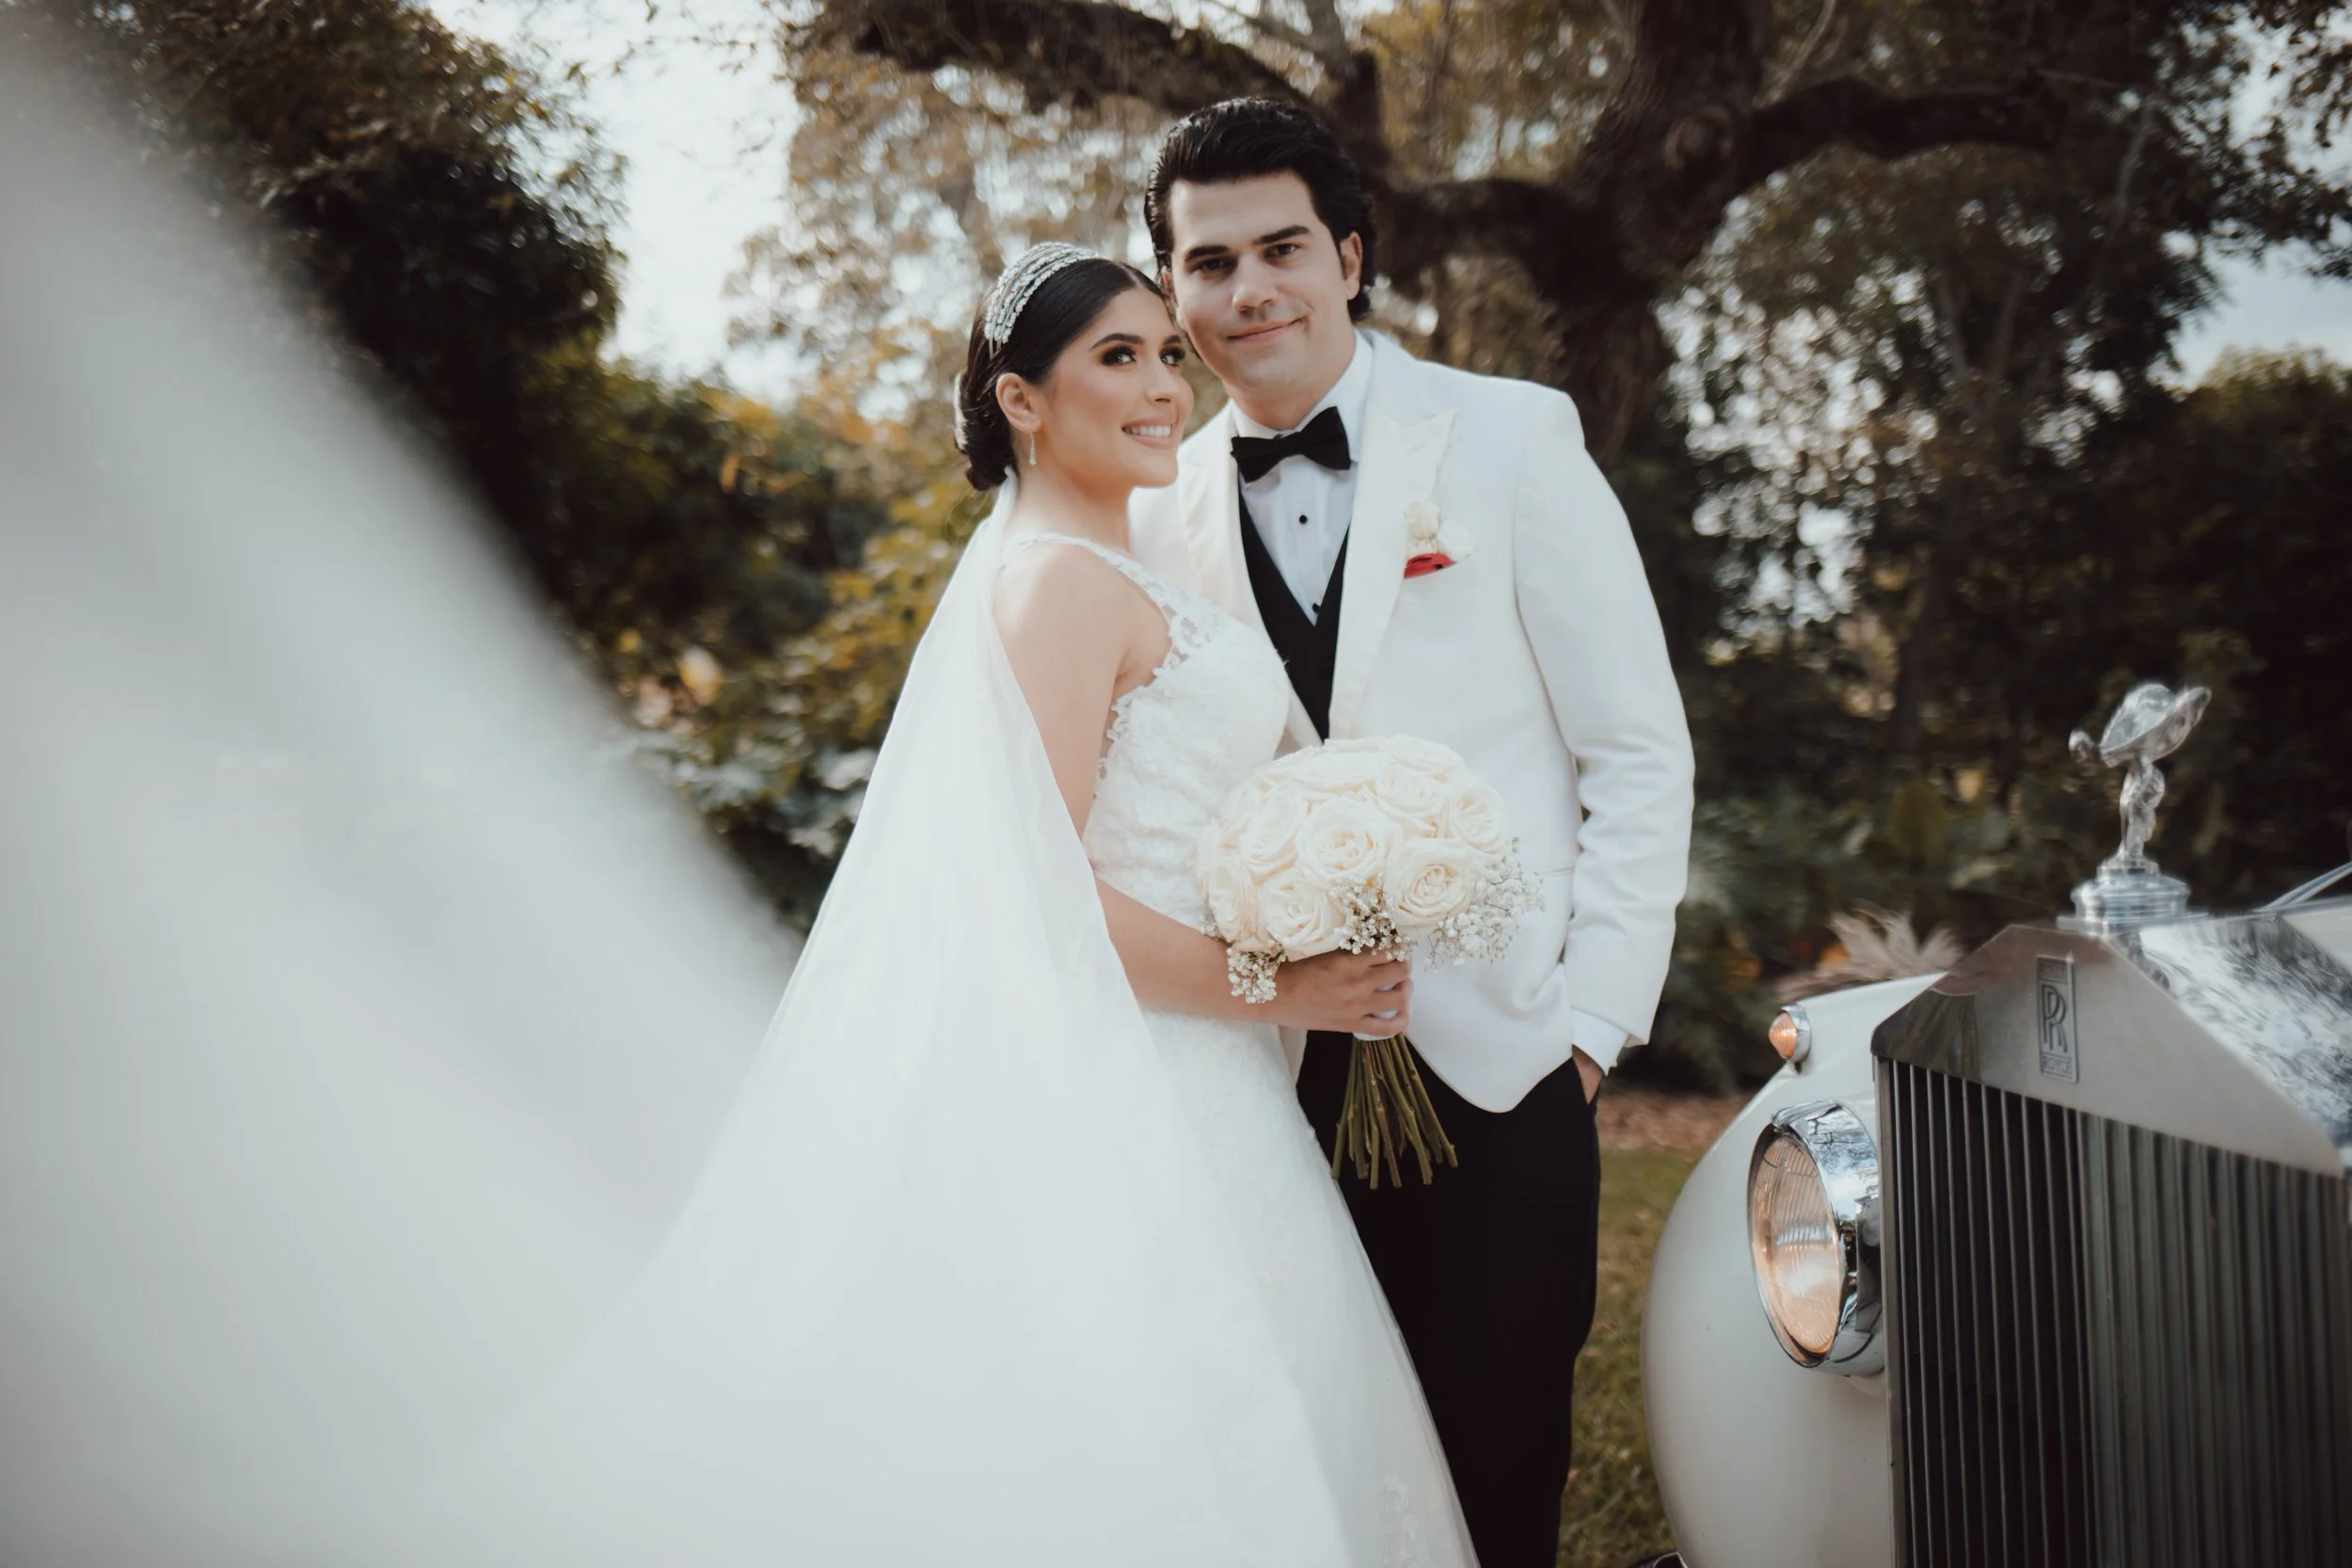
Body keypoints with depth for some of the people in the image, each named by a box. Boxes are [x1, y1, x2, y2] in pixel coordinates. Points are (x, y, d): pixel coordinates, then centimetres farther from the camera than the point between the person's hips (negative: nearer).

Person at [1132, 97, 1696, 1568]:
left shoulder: (1510, 437, -2)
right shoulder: (1161, 511, 7)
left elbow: (1641, 753, -2)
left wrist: (1592, 1013, -7)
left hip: (1494, 1059, -2)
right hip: (1270, 1073, 3)